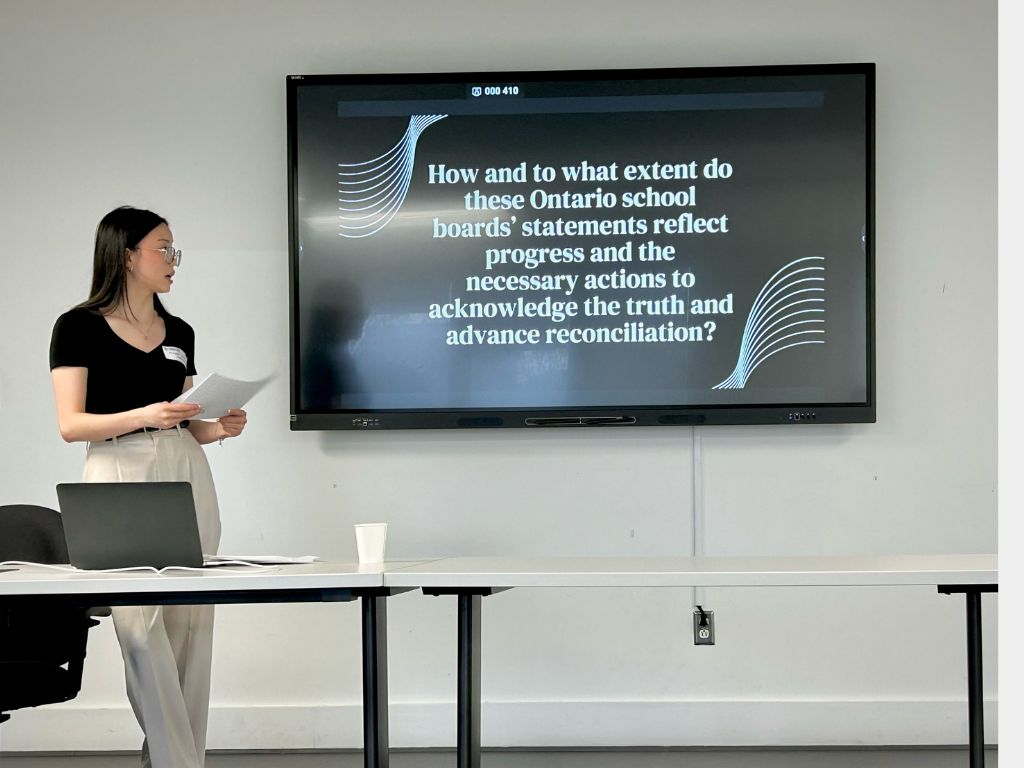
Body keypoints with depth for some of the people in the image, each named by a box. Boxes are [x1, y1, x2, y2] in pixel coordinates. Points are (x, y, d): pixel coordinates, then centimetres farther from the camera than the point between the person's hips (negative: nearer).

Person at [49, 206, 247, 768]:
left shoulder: (179, 333, 15)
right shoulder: (79, 326, -1)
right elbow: (71, 425, -7)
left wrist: (220, 427, -2)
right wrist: (143, 416, -20)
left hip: (186, 474, 5)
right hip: (119, 476, -5)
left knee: (190, 623, 1)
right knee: (140, 623, -12)